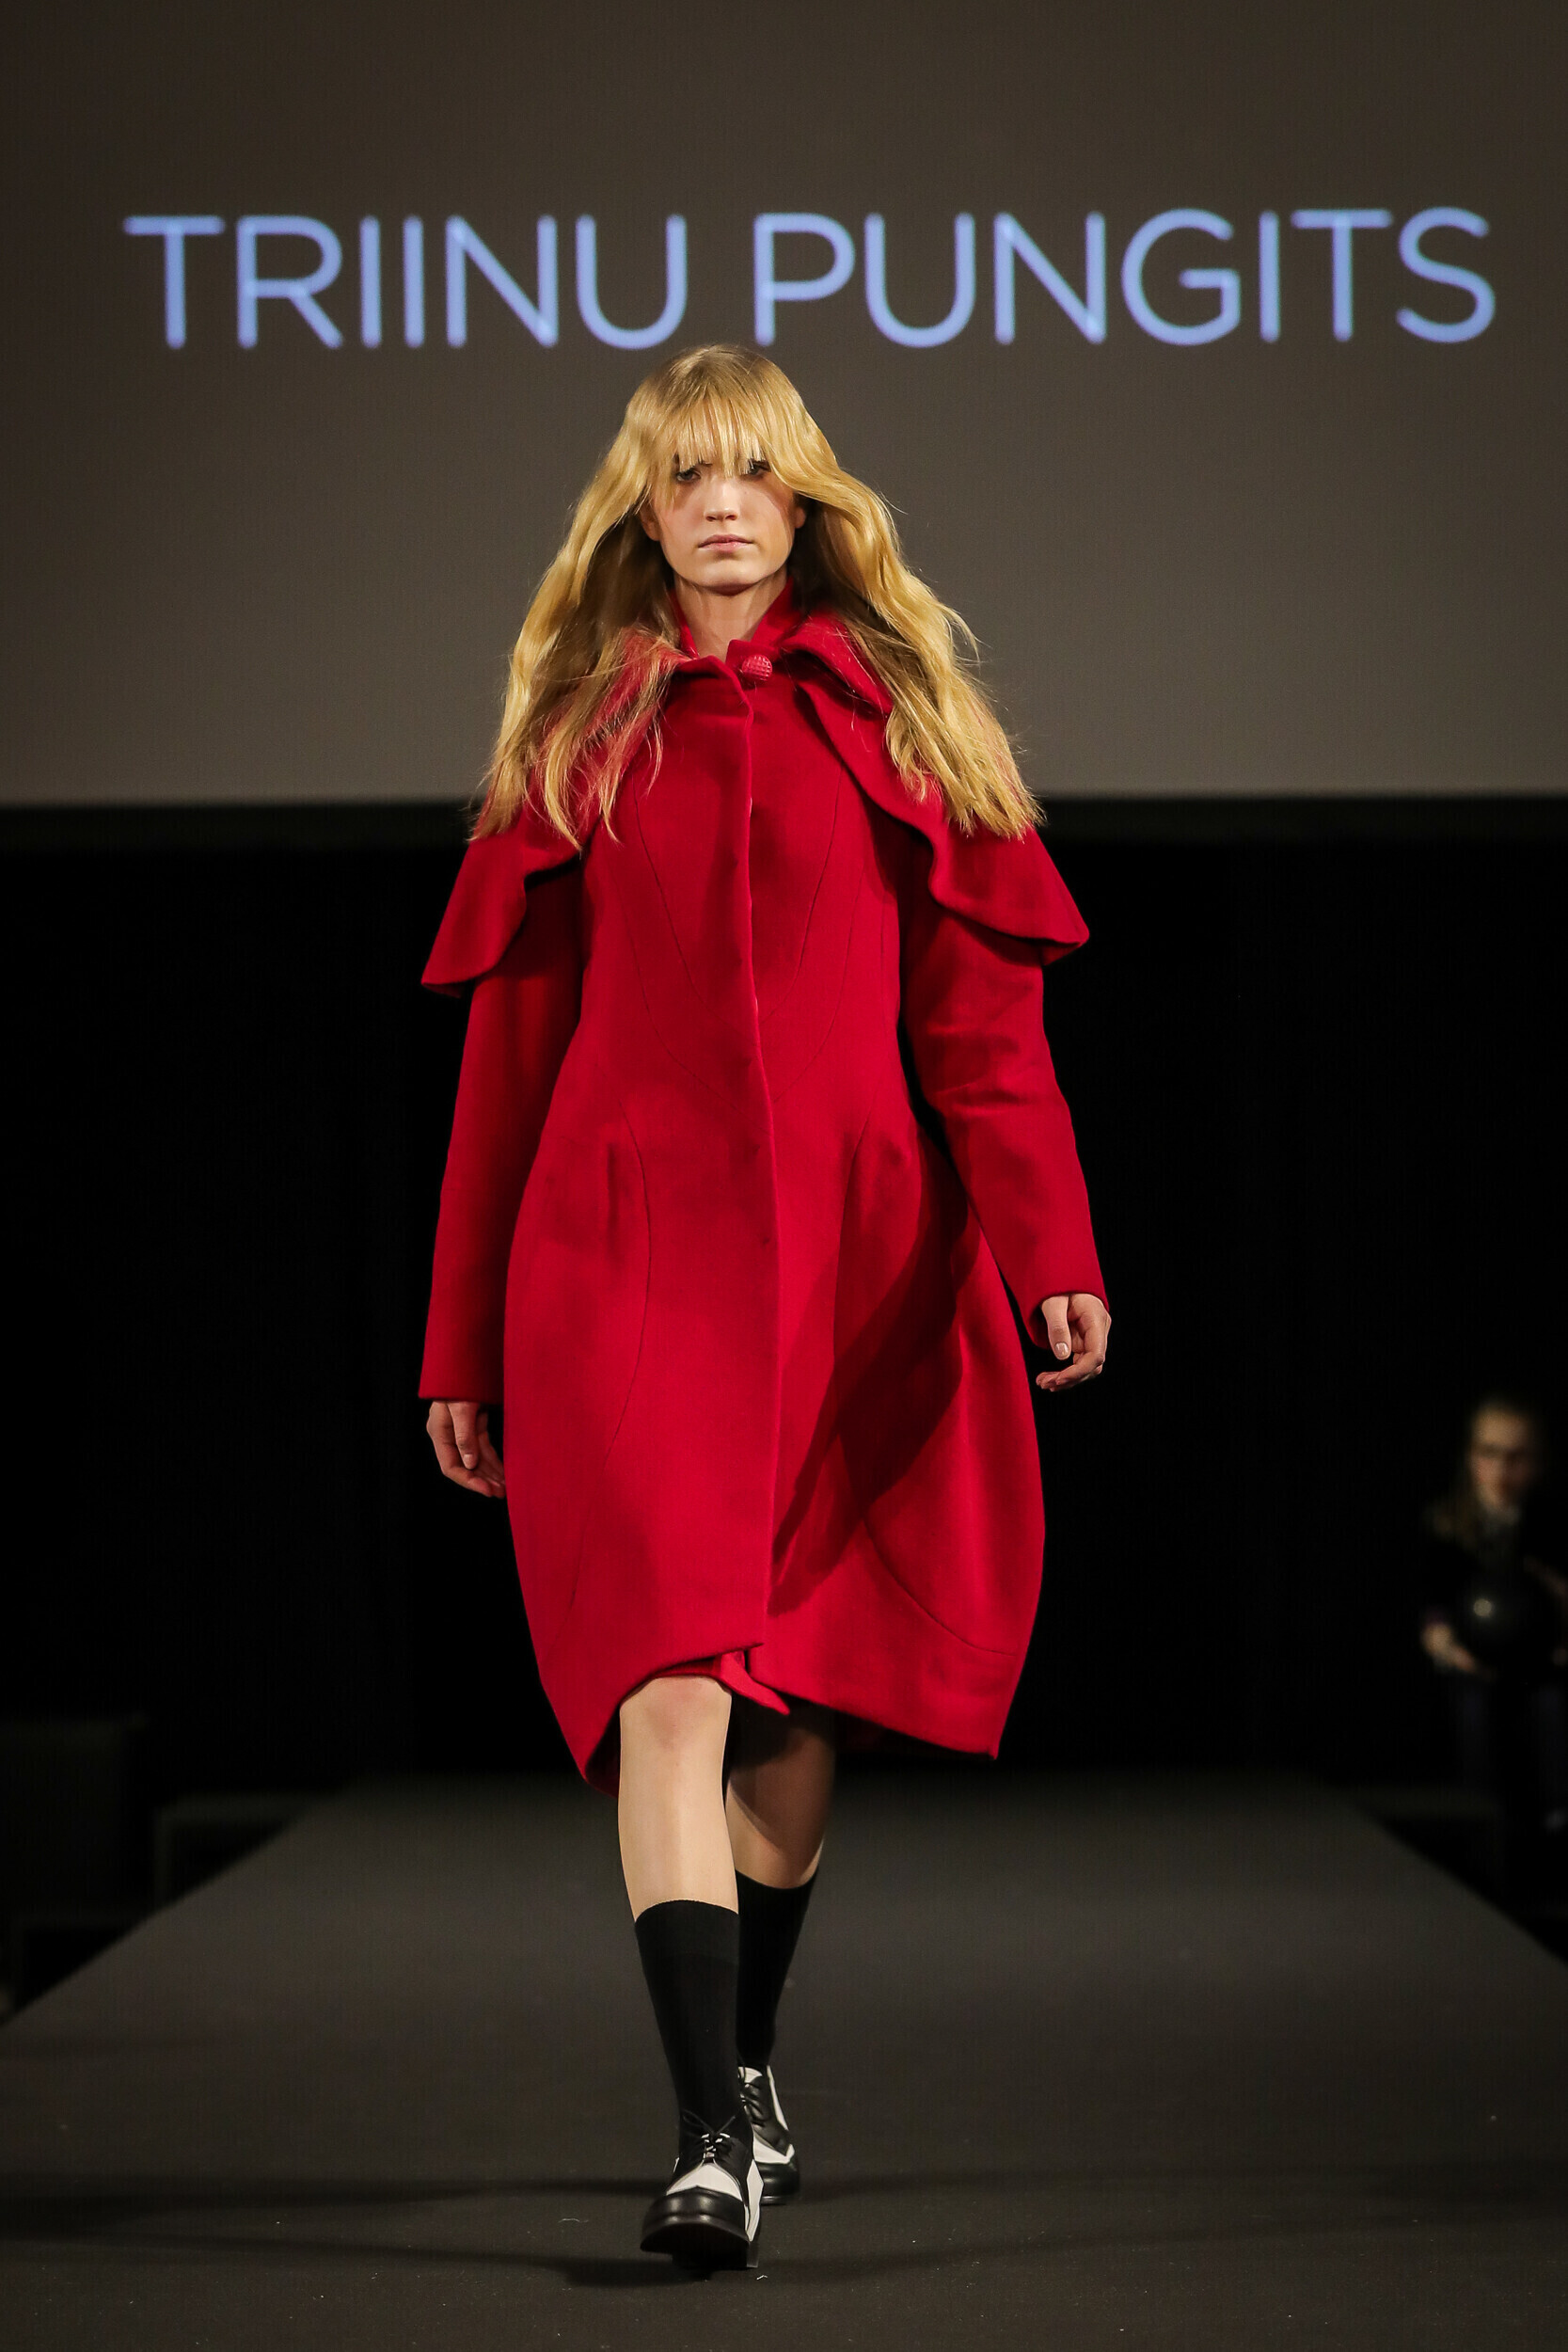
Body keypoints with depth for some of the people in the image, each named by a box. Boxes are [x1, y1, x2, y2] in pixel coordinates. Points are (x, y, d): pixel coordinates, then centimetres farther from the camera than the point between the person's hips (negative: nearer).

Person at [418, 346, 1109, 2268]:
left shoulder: (898, 722, 9)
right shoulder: (577, 741, 11)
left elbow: (982, 1019, 3)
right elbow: (510, 1049, 11)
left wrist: (1052, 1250, -11)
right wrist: (464, 1345, 9)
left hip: (853, 1272, 1)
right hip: (629, 1261, -1)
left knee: (800, 1700, 9)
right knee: (669, 1687, -16)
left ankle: (748, 2060, 29)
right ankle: (712, 2135, -20)